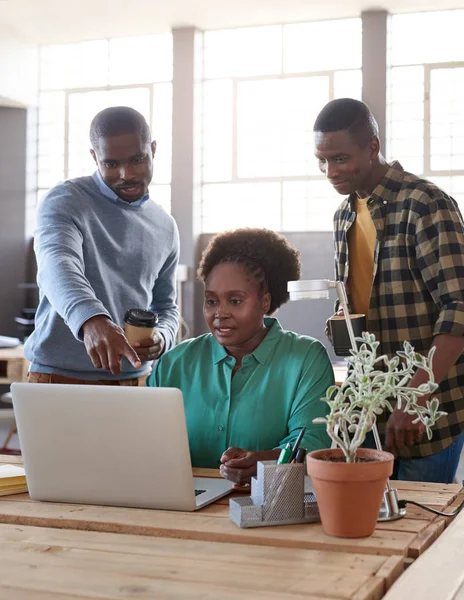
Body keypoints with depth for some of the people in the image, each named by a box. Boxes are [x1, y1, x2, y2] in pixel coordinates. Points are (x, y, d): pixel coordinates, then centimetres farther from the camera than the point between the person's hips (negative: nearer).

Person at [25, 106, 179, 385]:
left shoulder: (165, 228, 9)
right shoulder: (64, 201, -8)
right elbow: (57, 266, -26)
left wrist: (162, 338, -6)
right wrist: (91, 320, -45)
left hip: (134, 380, 4)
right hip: (61, 376, -4)